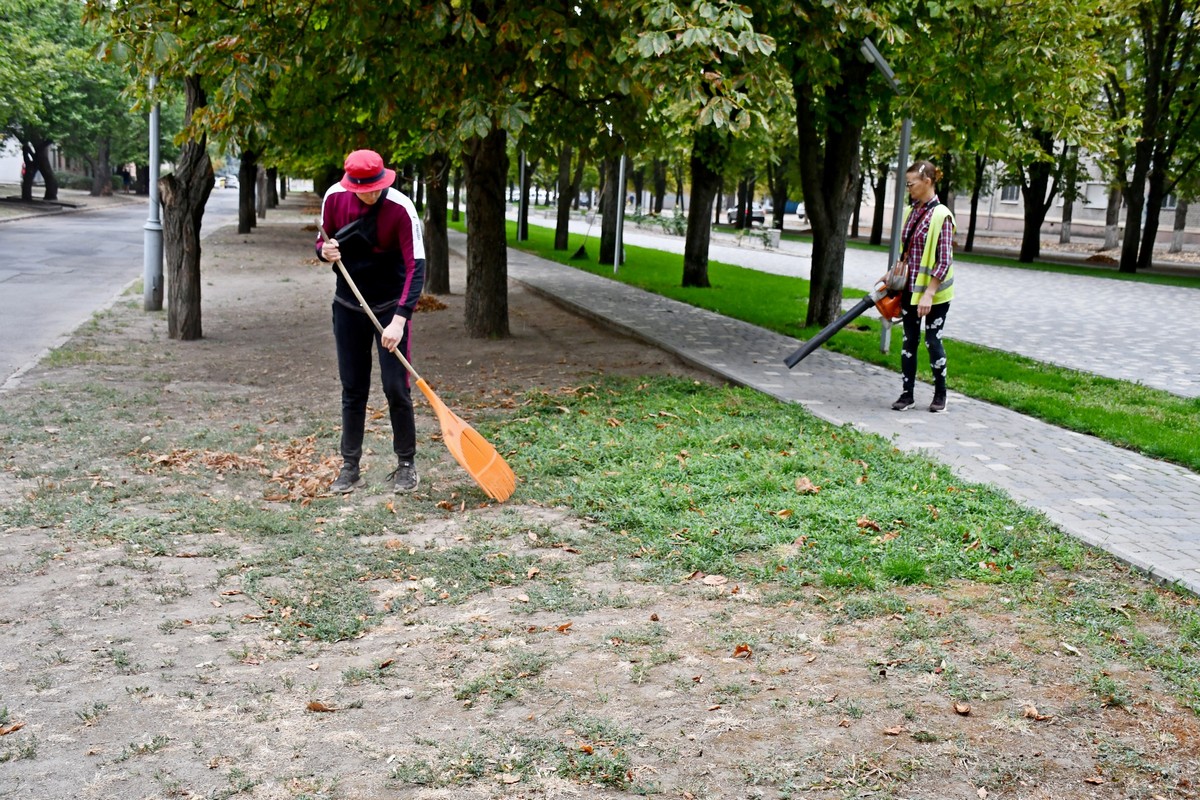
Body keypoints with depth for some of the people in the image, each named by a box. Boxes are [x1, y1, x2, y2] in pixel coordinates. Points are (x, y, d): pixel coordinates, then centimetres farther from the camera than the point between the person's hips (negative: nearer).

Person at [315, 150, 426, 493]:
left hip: (390, 307, -3)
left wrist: (399, 321, -30)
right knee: (352, 389, 7)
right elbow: (323, 242, 7)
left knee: (396, 388, -4)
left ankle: (406, 464, 11)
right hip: (348, 306, 4)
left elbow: (415, 268, -22)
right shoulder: (334, 198, -8)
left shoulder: (401, 208, -20)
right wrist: (325, 251, -19)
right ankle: (350, 466, 16)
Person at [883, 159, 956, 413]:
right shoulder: (910, 212, 6)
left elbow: (944, 261, -18)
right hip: (910, 288, 7)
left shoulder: (941, 216, -16)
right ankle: (907, 394, 16)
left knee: (933, 341, 3)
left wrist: (929, 294, -22)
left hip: (935, 291, -7)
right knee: (909, 341, 9)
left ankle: (940, 394, 18)